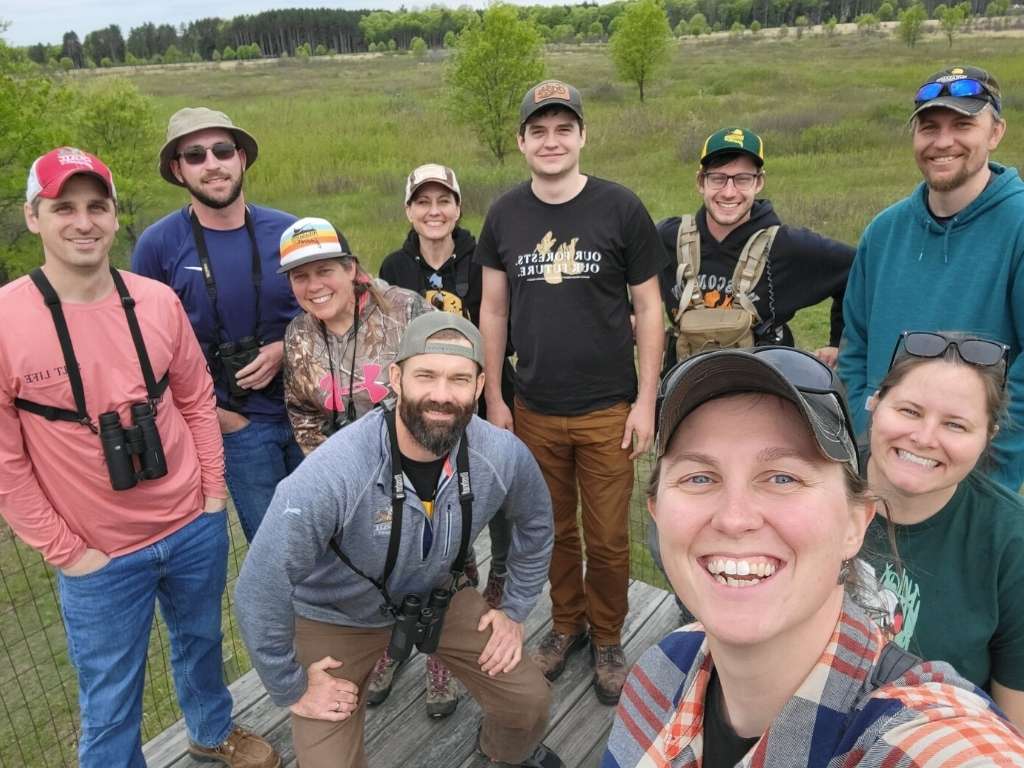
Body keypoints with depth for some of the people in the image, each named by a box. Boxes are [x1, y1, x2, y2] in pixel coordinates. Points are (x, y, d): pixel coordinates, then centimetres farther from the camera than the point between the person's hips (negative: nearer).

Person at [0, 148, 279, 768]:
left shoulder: (157, 301, -5)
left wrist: (214, 491, 2)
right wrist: (66, 552, -9)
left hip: (196, 528, 4)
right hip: (100, 557, -3)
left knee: (201, 641, 26)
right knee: (112, 706, 13)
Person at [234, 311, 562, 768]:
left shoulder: (503, 456, -24)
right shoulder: (332, 474, -38)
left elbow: (535, 523, 0)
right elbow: (259, 589, -28)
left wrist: (515, 610, 5)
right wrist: (291, 688, -15)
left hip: (439, 596, 4)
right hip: (336, 616, -3)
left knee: (529, 700, 7)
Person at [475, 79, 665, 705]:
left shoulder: (620, 208, -6)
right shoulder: (505, 215, 2)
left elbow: (649, 308, -2)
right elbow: (493, 311, 7)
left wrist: (646, 401, -6)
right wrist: (494, 399, 4)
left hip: (608, 410, -2)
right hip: (534, 410, 2)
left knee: (608, 538, 8)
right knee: (555, 530, 16)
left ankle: (608, 639, 32)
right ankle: (567, 624, 38)